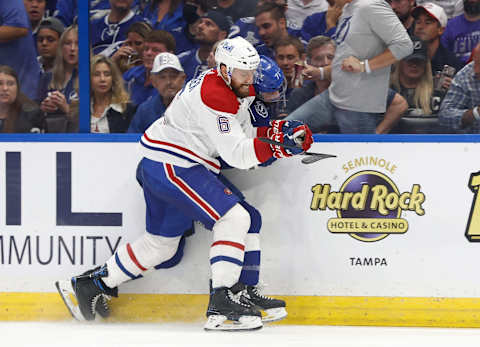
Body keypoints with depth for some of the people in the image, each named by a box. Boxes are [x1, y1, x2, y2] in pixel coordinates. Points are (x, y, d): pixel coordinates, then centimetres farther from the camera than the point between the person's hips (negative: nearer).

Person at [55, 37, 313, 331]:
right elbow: (236, 155, -25)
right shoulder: (214, 95, -22)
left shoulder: (236, 90, 10)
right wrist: (277, 145, -28)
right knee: (235, 218, -17)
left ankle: (89, 286, 27)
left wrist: (279, 132, -5)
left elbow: (244, 136, 10)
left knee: (162, 243, 18)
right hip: (170, 167, -11)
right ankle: (222, 305, -19)